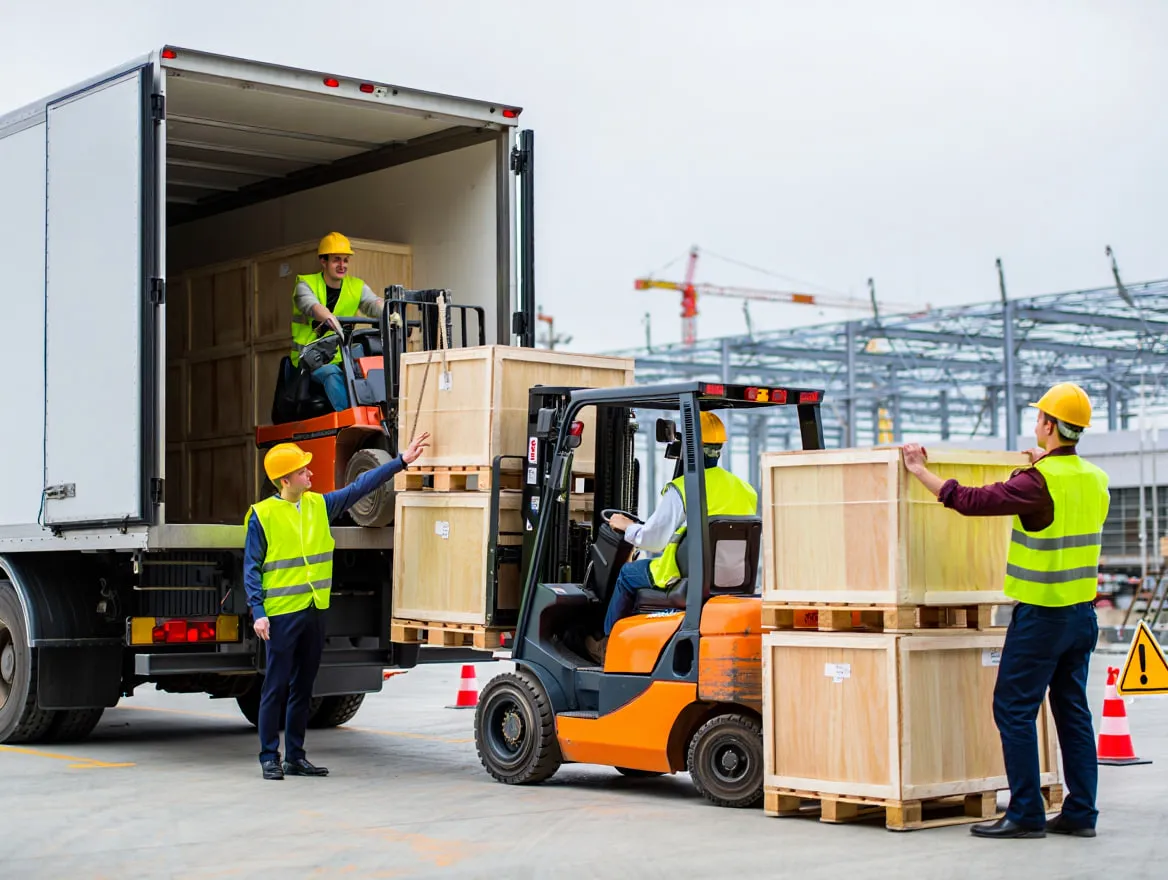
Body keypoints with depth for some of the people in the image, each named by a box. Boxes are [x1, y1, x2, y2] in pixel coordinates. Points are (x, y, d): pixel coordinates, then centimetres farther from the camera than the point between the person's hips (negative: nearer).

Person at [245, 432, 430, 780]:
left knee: (303, 687, 11)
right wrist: (258, 612, -13)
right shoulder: (262, 515, -7)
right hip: (281, 613, -6)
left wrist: (400, 461, 8)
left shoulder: (319, 505, 8)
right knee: (276, 687, -1)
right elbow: (251, 568, -6)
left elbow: (360, 487, 12)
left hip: (314, 610, 6)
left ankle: (296, 757, 18)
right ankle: (270, 757, 8)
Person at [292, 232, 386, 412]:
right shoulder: (306, 285, -3)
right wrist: (330, 319, -50)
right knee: (333, 375, -34)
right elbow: (311, 305, -27)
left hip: (341, 358, 4)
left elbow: (374, 303, -13)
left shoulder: (357, 287, 8)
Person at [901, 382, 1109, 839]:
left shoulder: (1039, 481, -18)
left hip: (1041, 614, -8)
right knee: (1073, 711, 12)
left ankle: (1026, 814, -1)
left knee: (1014, 709, -1)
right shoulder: (1095, 479, 7)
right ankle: (1080, 813, 14)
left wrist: (921, 472, -12)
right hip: (1082, 613, 8)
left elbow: (972, 501, -22)